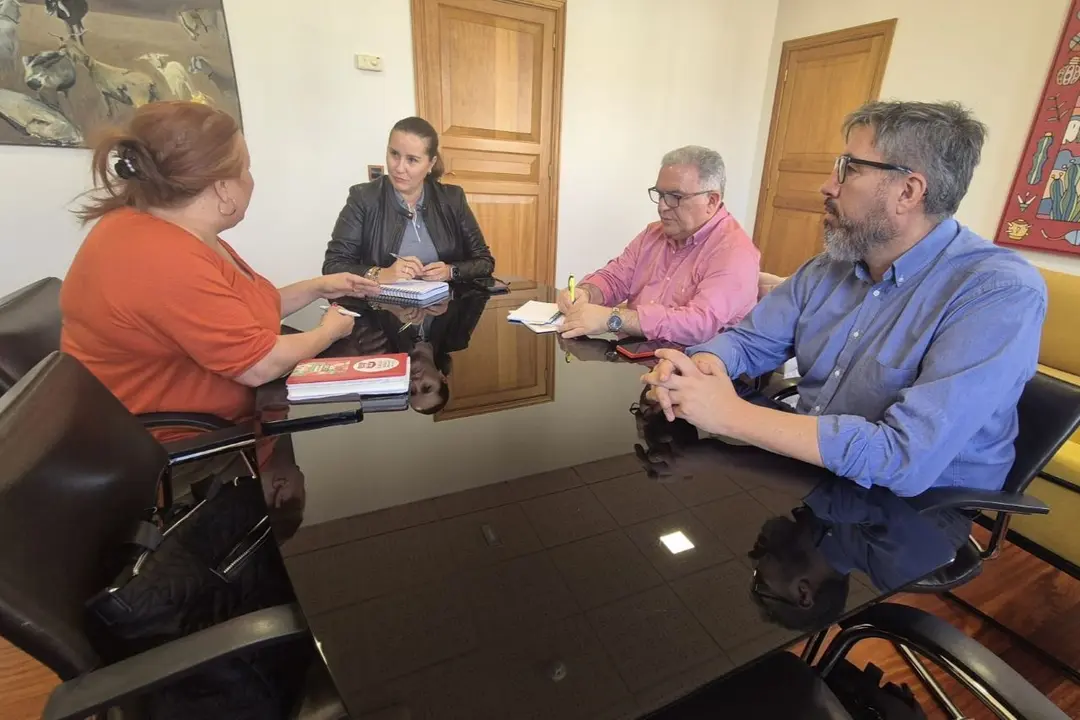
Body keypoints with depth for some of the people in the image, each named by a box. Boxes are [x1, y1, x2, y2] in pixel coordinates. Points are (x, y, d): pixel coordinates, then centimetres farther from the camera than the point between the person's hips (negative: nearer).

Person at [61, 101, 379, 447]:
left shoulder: (178, 231, 5)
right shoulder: (163, 260, -29)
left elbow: (242, 310, 14)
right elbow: (259, 365, -26)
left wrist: (317, 287, 10)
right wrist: (330, 331, -9)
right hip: (174, 447, -9)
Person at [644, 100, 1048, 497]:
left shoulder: (1001, 294, -21)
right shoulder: (833, 265, 1)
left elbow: (904, 459, -30)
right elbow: (750, 341, 3)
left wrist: (729, 413, -30)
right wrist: (699, 365, -21)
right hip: (802, 477, 6)